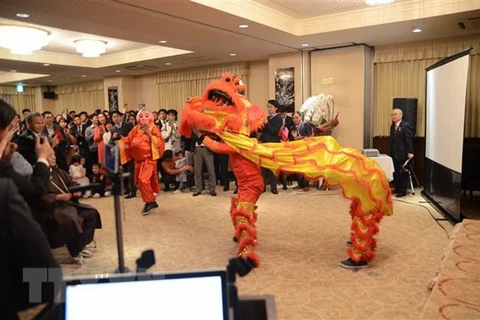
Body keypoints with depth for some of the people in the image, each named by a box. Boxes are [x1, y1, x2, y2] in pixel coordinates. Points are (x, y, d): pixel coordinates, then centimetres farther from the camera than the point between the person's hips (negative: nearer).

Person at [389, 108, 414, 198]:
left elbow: (409, 140, -16)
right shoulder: (392, 126, 13)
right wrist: (391, 152, 12)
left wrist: (410, 152, -20)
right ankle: (397, 188, 24)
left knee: (403, 173, 1)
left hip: (402, 154, -7)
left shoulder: (406, 125, -11)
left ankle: (403, 191, 9)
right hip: (394, 154, 7)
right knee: (395, 172, 12)